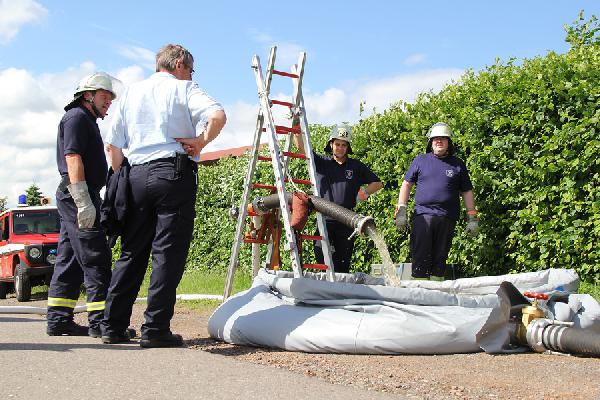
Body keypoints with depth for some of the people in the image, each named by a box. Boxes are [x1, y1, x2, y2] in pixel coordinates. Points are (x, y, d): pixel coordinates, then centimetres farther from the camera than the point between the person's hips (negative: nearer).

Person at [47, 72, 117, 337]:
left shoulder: (87, 121, 26)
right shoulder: (77, 116, -5)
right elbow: (72, 158, -16)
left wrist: (89, 201, 21)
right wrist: (84, 202, -23)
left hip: (73, 198, 10)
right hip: (78, 195, -10)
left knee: (69, 260, 9)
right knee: (95, 260, -12)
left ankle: (58, 319, 11)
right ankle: (100, 321, -13)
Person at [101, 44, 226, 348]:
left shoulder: (131, 92, 19)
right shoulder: (183, 88, 4)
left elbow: (113, 145, 16)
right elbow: (218, 115, -15)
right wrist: (200, 143, -4)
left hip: (137, 175, 5)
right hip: (174, 172, -5)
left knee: (131, 251, 11)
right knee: (168, 252, -4)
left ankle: (113, 326, 12)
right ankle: (155, 329, -6)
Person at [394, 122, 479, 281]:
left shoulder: (458, 164, 13)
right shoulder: (420, 160, 11)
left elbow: (467, 192, 14)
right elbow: (406, 184, 11)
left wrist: (472, 218, 8)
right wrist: (401, 211, 2)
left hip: (447, 219, 1)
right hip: (423, 215, -1)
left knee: (440, 259, 6)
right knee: (420, 258, -6)